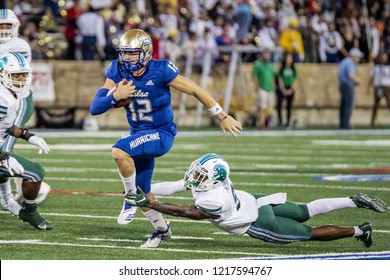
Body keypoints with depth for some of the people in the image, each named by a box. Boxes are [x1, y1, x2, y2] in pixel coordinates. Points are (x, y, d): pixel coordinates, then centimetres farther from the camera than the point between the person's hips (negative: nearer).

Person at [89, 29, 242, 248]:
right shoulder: (117, 72, -9)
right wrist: (115, 96, -33)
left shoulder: (160, 71, -22)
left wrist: (223, 117, -8)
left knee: (120, 151, -31)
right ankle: (162, 229, 37)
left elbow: (196, 91, -13)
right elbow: (94, 108, -13)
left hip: (161, 134, -6)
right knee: (142, 192, 13)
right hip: (139, 134, 6)